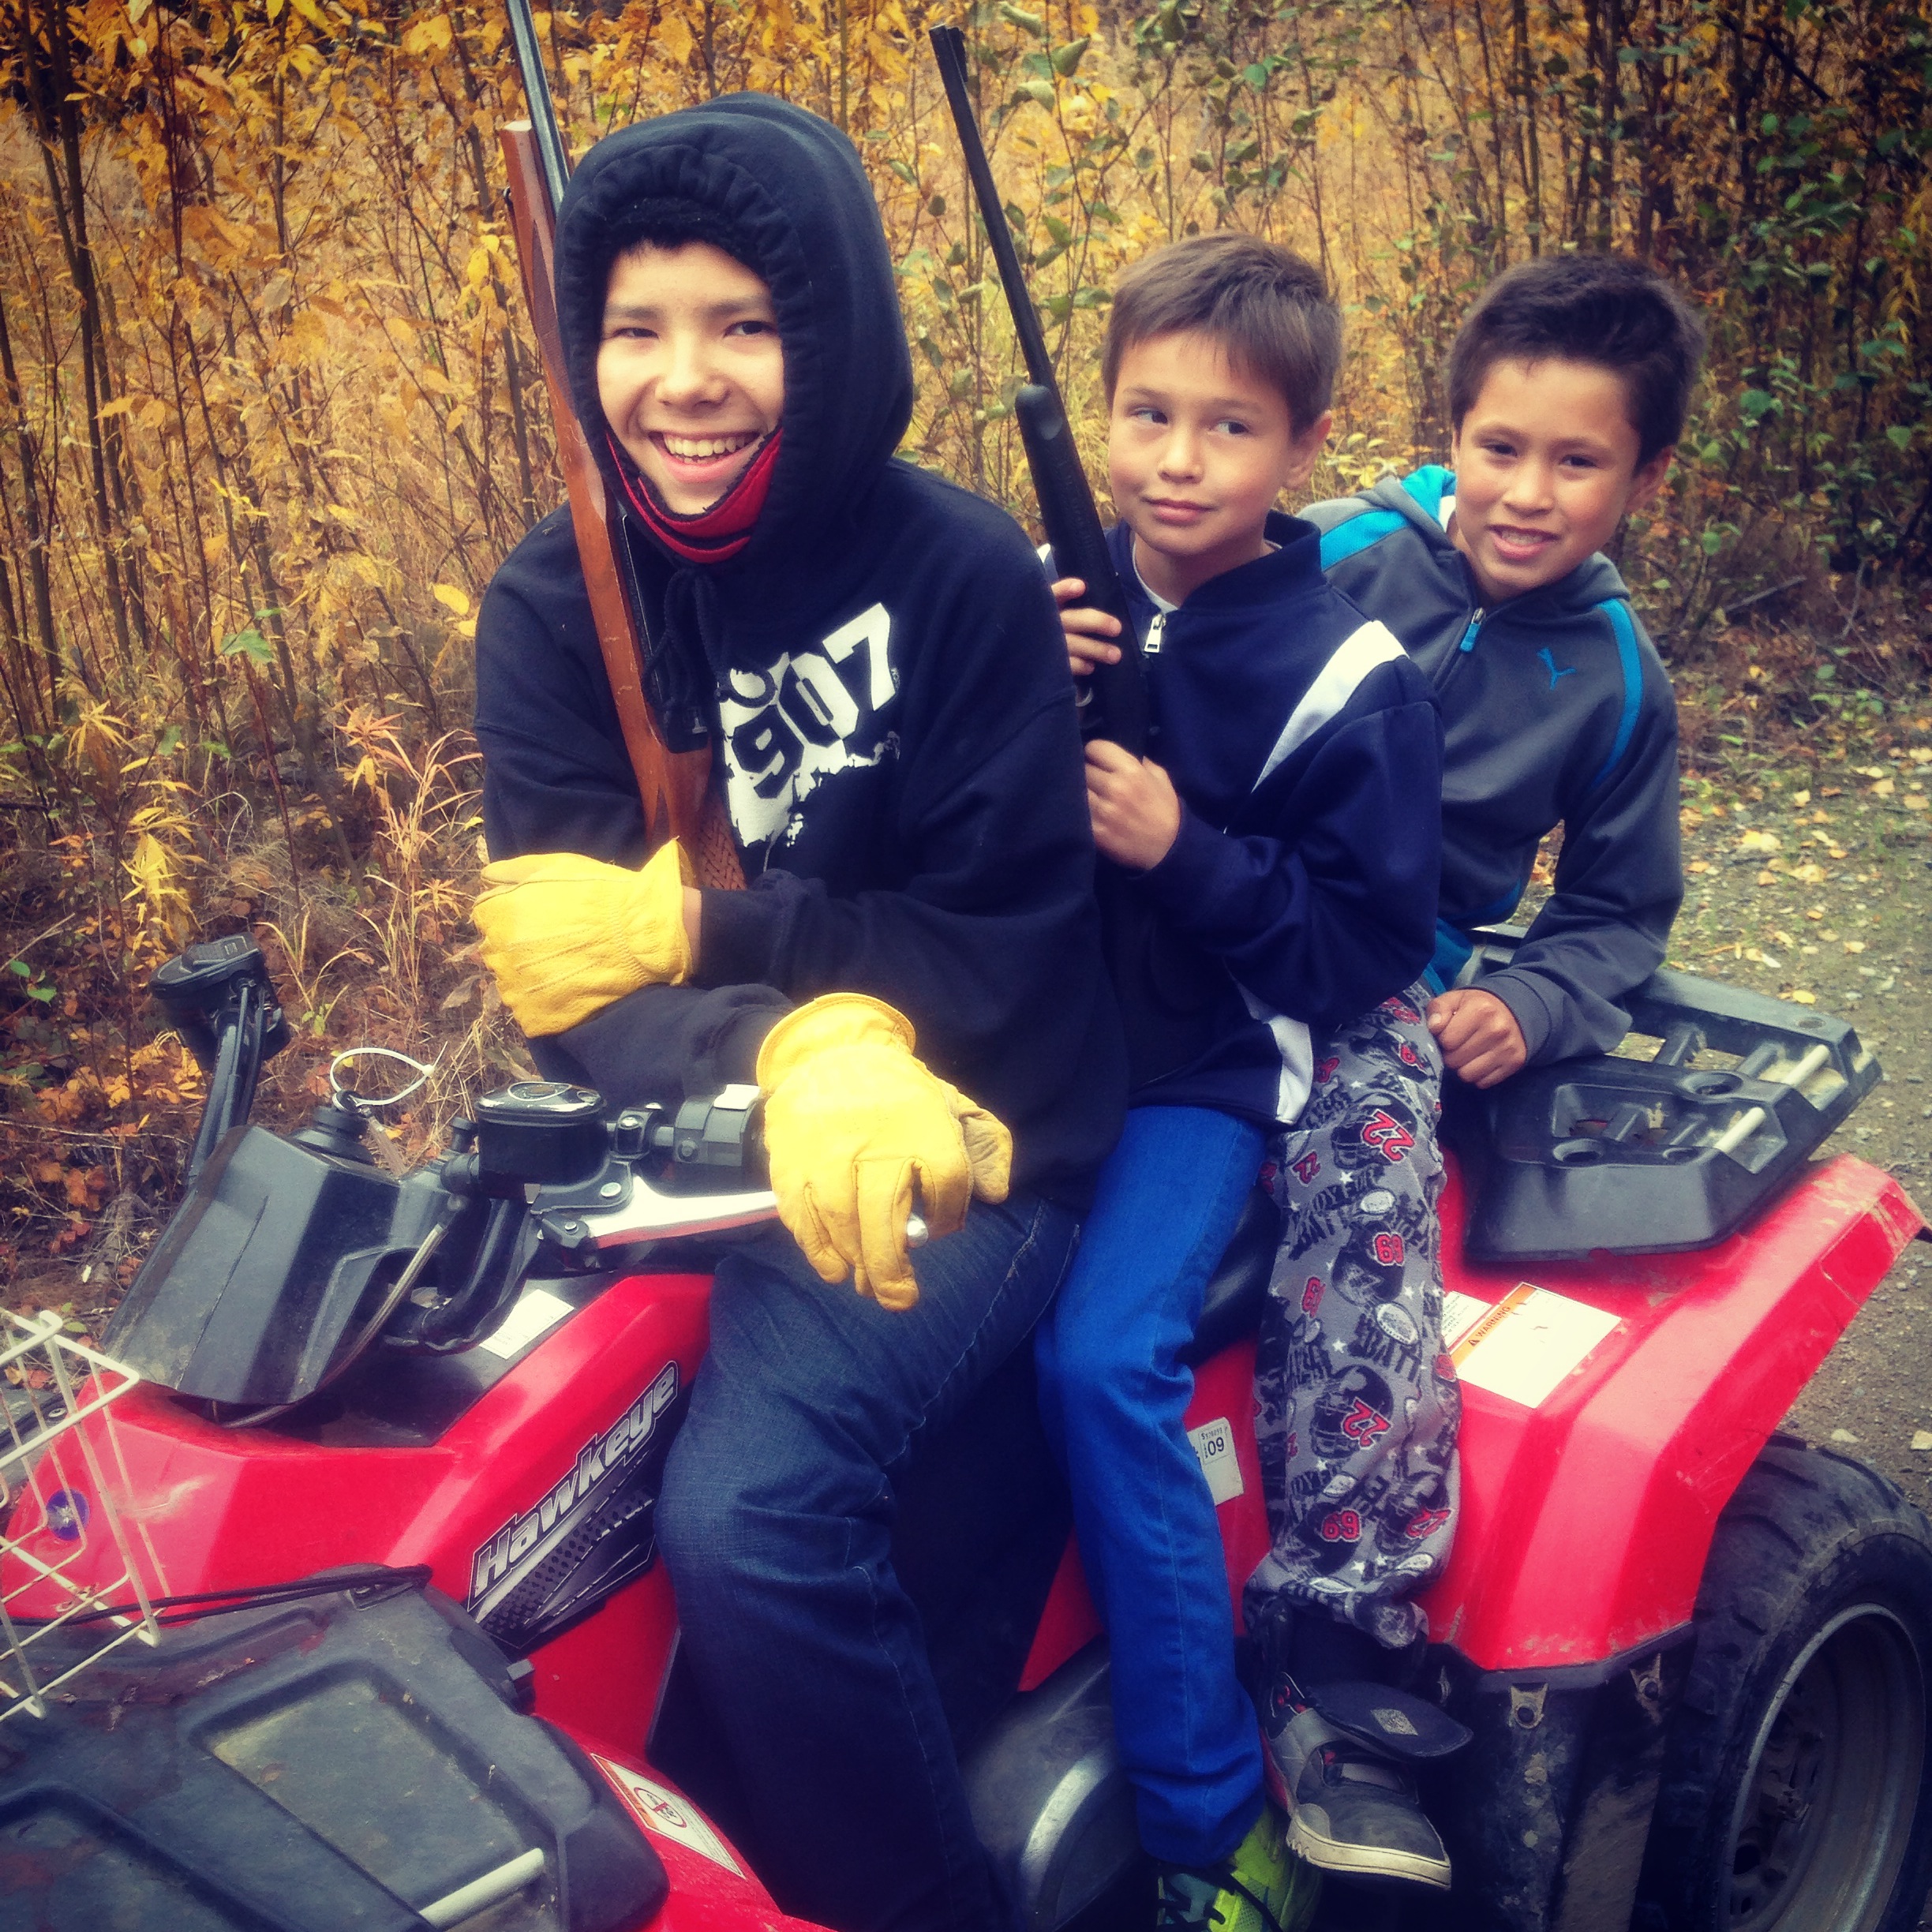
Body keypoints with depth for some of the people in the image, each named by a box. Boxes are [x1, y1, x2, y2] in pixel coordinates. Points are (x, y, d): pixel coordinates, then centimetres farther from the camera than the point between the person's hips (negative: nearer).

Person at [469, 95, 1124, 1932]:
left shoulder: (958, 573, -10)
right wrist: (788, 1051, -33)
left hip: (957, 1144, -4)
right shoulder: (553, 604, -1)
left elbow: (995, 950, -10)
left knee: (745, 1500, -27)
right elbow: (573, 975, -12)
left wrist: (698, 925, -20)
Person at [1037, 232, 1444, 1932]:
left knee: (1105, 1360, -24)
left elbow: (1370, 946, -8)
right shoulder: (1051, 593, 2)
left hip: (1202, 1069, -5)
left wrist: (1186, 853, -20)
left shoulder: (1349, 678, -9)